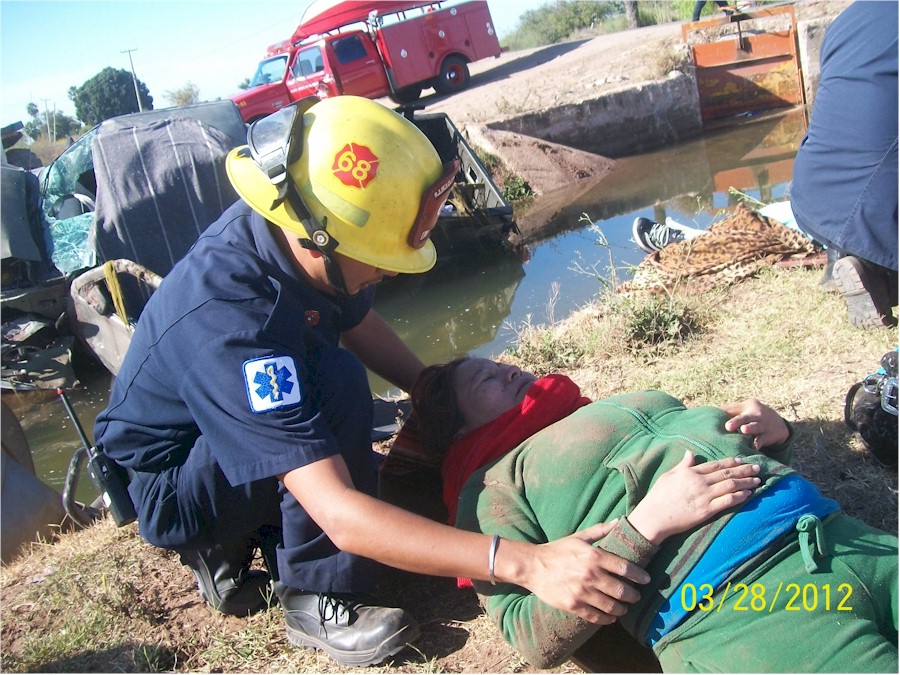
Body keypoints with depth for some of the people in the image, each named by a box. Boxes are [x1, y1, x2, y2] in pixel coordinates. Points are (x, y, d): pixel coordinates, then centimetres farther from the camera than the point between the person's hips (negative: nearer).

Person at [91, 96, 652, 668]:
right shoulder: (228, 322, -40)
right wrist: (525, 564, -48)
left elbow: (357, 319, 7)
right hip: (167, 490, -8)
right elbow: (340, 516, -43)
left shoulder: (287, 229, -16)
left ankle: (230, 546, 12)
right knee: (336, 382, -32)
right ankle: (316, 598, -15)